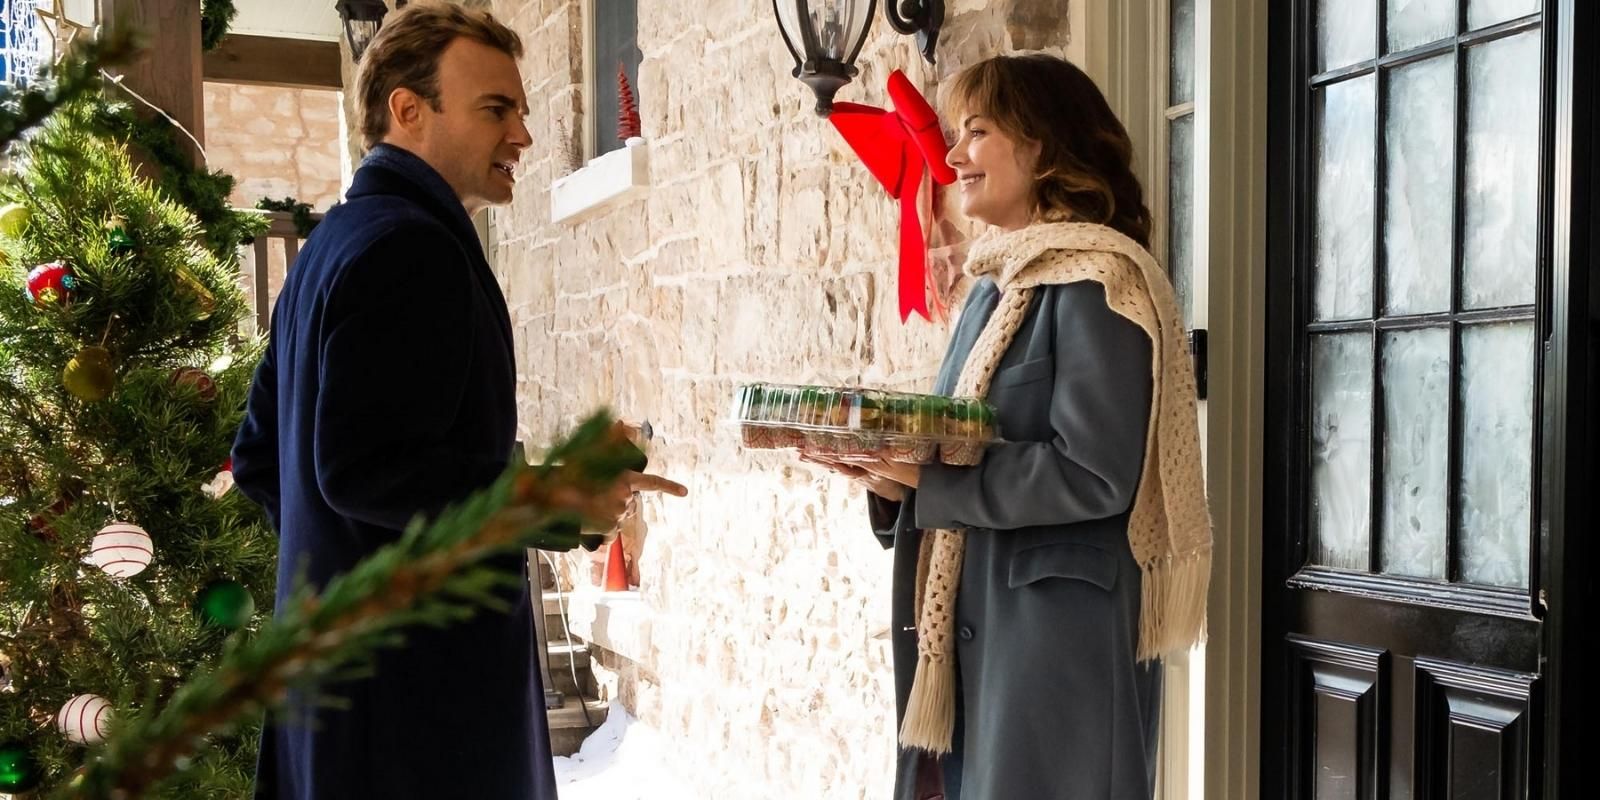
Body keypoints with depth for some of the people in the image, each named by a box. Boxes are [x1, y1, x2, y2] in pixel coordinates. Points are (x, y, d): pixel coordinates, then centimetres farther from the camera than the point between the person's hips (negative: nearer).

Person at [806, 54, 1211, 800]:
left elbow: (1093, 475, -21)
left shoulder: (1096, 284, -14)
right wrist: (894, 471, -4)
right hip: (974, 619, 8)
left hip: (1058, 626, -8)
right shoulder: (994, 288, 13)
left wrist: (926, 475, -20)